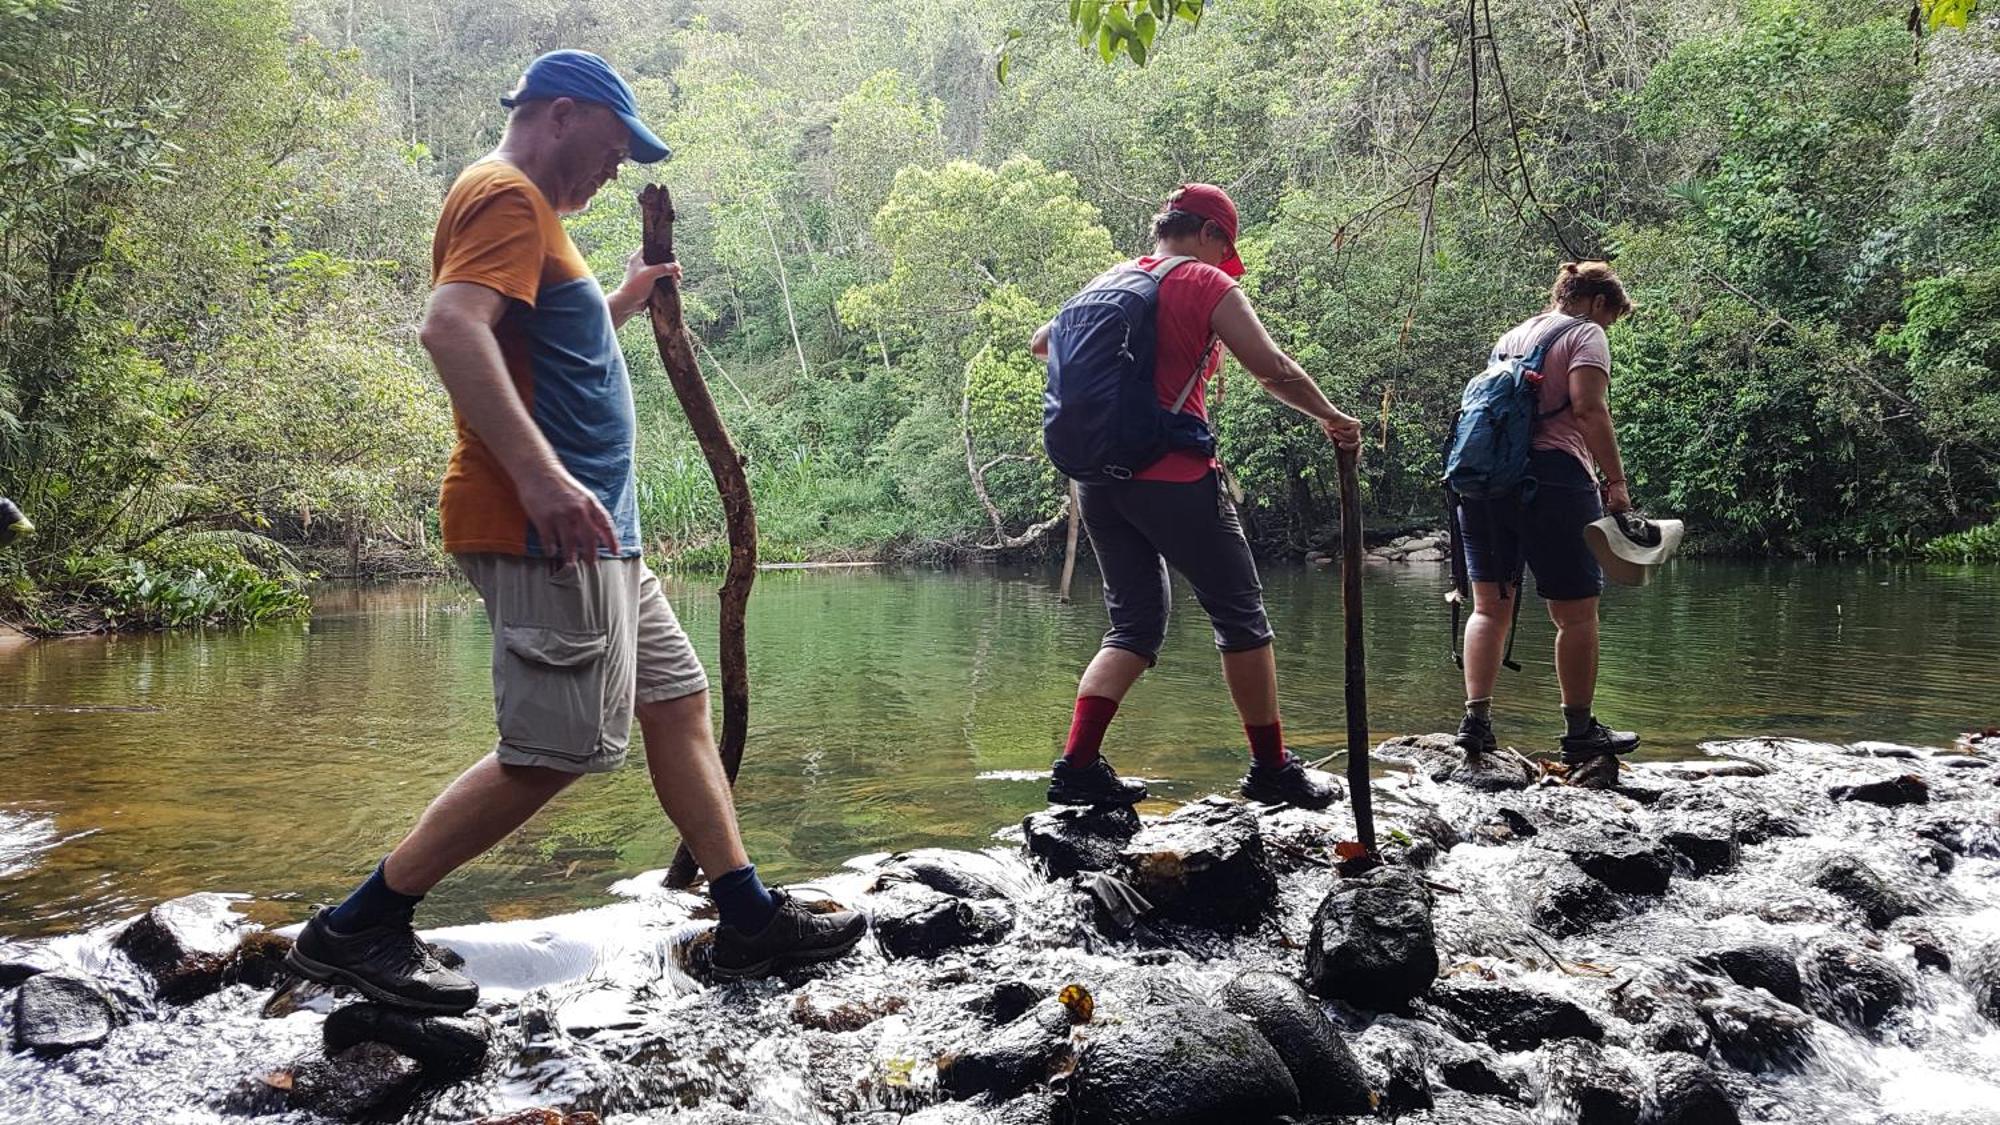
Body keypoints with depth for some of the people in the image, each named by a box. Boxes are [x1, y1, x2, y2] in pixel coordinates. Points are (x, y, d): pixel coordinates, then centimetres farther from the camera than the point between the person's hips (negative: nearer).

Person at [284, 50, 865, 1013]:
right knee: (557, 749, -10)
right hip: (545, 529, -11)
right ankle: (356, 930, -1)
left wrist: (621, 306, 27)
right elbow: (451, 328, -27)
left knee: (677, 700, 11)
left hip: (592, 532, 11)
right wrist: (541, 475, -34)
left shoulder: (526, 211, 23)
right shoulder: (506, 193, -9)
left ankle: (748, 922, 17)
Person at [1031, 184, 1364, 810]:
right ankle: (1272, 769, 13)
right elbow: (1273, 370, -9)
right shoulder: (1206, 283, -3)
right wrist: (1333, 420, 5)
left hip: (1099, 479, 6)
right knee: (1241, 617, 7)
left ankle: (1077, 766, 1)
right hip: (1173, 477, -6)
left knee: (1135, 625, 13)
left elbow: (1042, 342, 25)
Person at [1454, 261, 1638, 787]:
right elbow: (1588, 408, -12)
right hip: (1553, 477, -7)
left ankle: (1476, 720, 0)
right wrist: (1616, 480, -11)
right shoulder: (1585, 334, 2)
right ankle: (1580, 735, 6)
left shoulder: (1510, 336, 24)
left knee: (1490, 606, 11)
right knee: (1576, 613, 2)